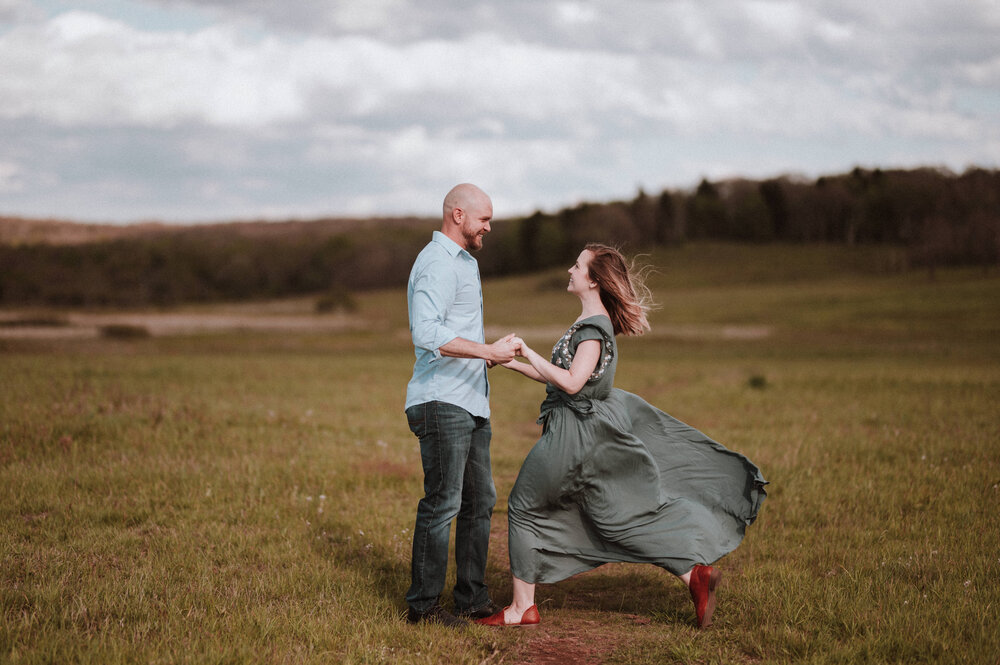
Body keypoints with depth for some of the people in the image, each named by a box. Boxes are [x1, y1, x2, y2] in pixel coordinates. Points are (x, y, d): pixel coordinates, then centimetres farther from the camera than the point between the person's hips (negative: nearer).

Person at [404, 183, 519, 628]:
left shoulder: (464, 261, 22)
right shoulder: (436, 263, -13)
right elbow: (427, 333, -27)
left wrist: (493, 355, 23)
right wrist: (488, 351, -27)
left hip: (471, 404, 10)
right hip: (442, 402, -10)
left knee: (480, 500, 11)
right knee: (442, 502, -8)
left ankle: (472, 598, 19)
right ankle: (422, 605, -1)